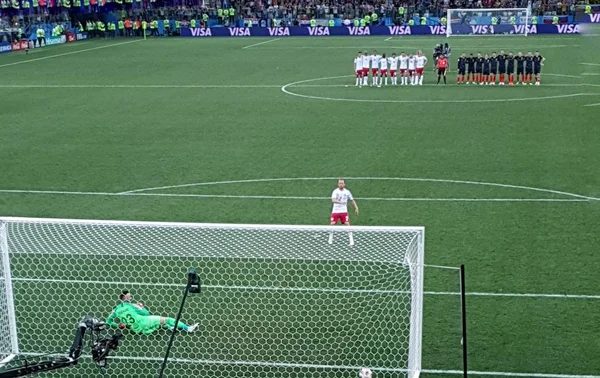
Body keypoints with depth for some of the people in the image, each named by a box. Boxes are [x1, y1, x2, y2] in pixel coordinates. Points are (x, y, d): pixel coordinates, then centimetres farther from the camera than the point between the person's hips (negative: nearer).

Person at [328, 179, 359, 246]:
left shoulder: (347, 192, 1)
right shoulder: (335, 191, -7)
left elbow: (352, 200, 12)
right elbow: (333, 200, -23)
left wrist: (356, 208, 2)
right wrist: (340, 202, -40)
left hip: (344, 211, 1)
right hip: (335, 211, 0)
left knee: (347, 224, -10)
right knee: (332, 224, -3)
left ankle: (351, 240, -6)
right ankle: (330, 239, 17)